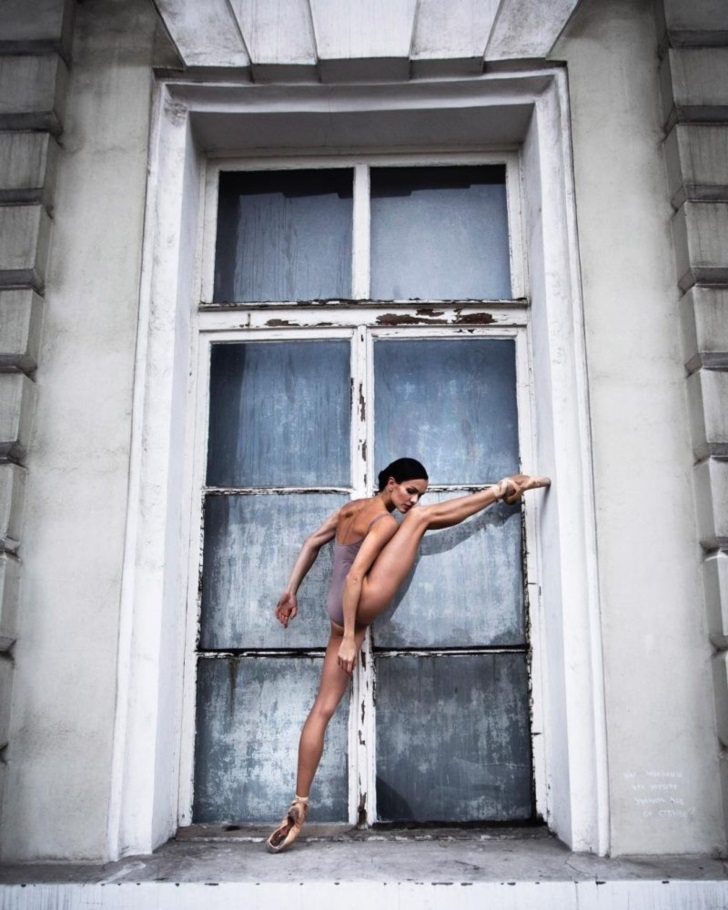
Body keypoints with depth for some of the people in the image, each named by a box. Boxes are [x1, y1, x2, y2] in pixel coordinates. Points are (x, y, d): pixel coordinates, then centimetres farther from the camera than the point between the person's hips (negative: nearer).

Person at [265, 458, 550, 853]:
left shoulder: (351, 508, 17)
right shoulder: (385, 520, -8)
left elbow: (311, 543, 21)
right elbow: (354, 577, -17)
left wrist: (291, 590, 22)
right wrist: (349, 638, -18)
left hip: (342, 613, 9)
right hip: (361, 605, -9)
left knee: (324, 707, 7)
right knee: (421, 517, -5)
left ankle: (299, 806, 6)